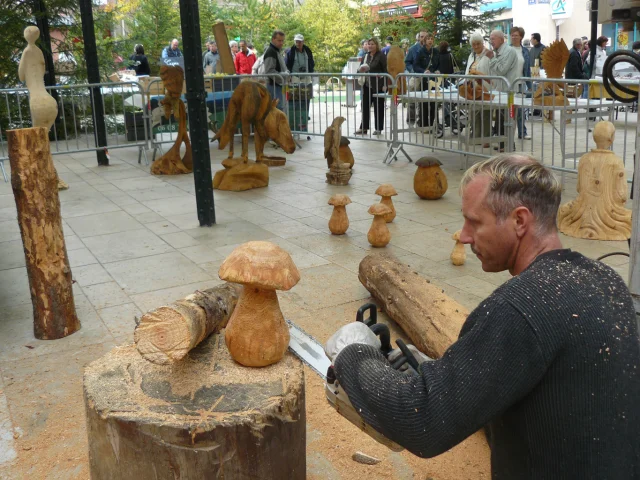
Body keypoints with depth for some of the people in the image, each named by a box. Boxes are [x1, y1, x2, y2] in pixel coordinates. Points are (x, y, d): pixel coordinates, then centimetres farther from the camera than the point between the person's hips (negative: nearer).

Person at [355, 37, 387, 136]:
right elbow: (360, 68, 18)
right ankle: (363, 128, 9)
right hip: (367, 85, 6)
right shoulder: (366, 56, 11)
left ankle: (378, 128, 10)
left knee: (378, 107, 2)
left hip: (377, 85, -6)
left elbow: (385, 70, -8)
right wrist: (361, 70, -7)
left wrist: (385, 85, -15)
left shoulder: (381, 56, -5)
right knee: (365, 106, 4)